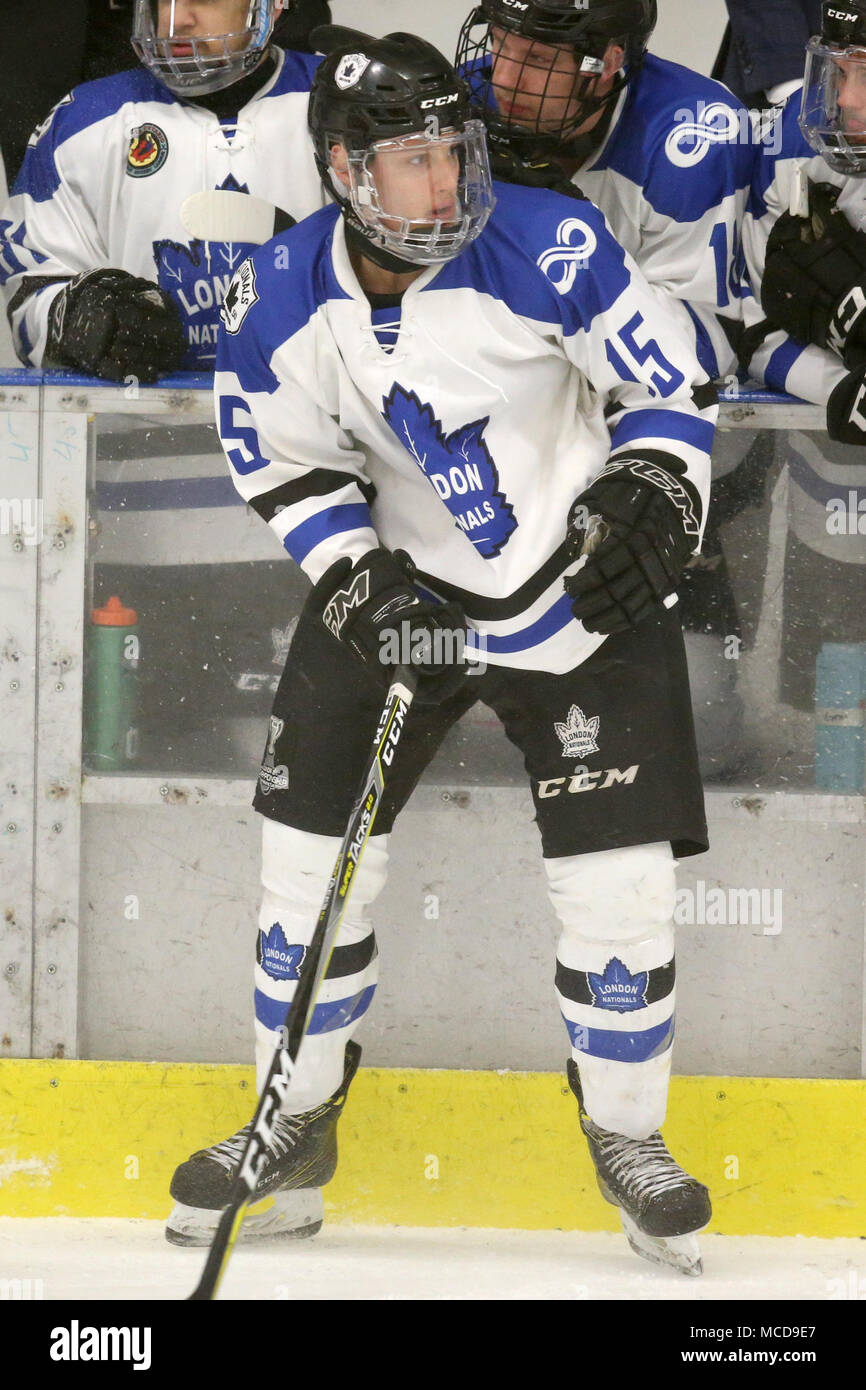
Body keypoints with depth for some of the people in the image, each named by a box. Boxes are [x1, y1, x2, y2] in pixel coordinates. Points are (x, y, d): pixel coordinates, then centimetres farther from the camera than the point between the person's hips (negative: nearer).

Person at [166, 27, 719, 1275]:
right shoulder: (283, 302, -14)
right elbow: (287, 463, 1)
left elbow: (671, 385, -10)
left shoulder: (548, 249, -23)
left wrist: (648, 496, -24)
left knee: (618, 880, -4)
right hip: (398, 583, 3)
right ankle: (298, 1128, 21)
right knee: (311, 854, 2)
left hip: (582, 589, -3)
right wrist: (356, 576, -13)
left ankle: (627, 1138, 17)